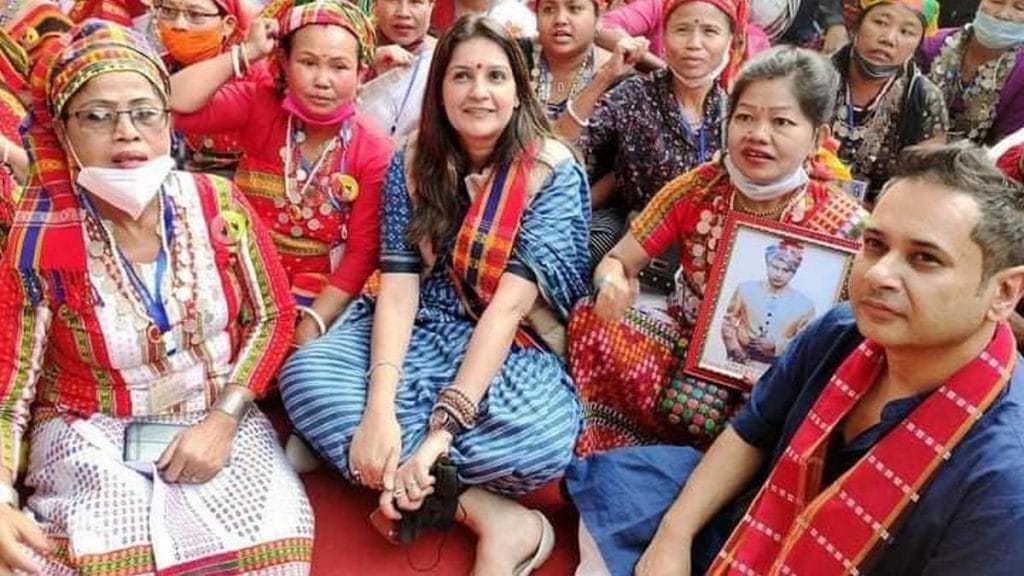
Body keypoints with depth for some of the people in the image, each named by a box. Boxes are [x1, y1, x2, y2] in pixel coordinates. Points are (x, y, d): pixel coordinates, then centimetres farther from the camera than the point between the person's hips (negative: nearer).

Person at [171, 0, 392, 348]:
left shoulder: (374, 153, -8)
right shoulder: (258, 106, -4)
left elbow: (362, 254, -10)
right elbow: (175, 105, -19)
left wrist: (312, 323, -18)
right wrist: (246, 52, -17)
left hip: (318, 301, -1)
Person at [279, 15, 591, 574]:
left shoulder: (552, 169, -12)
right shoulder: (413, 162, -1)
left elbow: (509, 304, -22)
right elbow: (398, 286, -10)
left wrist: (441, 425, -30)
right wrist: (379, 405, -27)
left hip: (513, 350, -4)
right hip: (422, 336, 4)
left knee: (545, 433, -37)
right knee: (306, 371, -25)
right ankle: (491, 517, -25)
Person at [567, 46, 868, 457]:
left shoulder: (842, 222, -13)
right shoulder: (699, 188, -8)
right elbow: (617, 261, -2)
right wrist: (613, 284, -28)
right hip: (684, 340, 3)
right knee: (592, 319, -23)